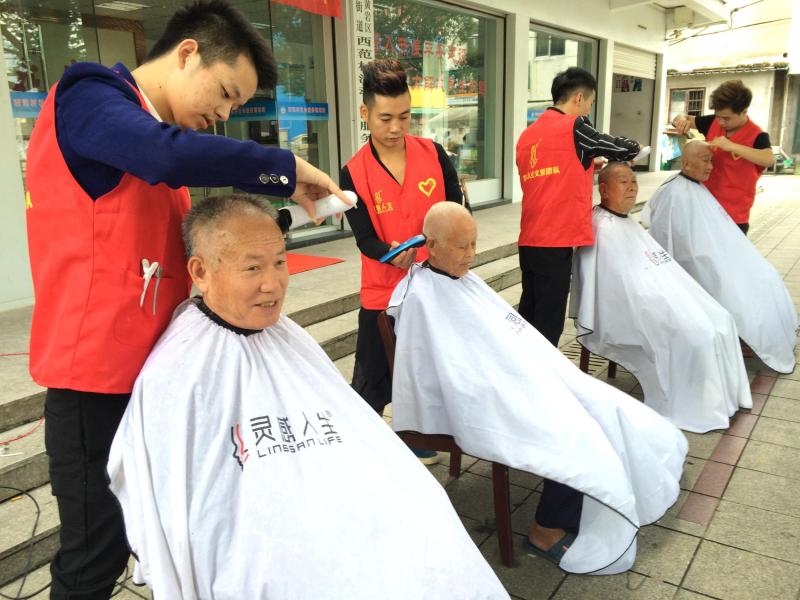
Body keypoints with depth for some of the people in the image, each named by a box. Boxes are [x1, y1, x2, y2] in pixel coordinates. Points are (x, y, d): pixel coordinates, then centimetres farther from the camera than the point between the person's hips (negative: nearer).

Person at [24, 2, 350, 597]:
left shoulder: (152, 123, 15)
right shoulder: (90, 97, -12)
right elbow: (173, 155, -34)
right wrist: (285, 169, -22)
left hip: (155, 367, 9)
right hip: (99, 372, -8)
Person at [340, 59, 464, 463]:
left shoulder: (434, 154, -2)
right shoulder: (354, 173, -9)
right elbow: (365, 239, -13)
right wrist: (394, 255, -33)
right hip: (383, 293, -3)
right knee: (372, 383, 3)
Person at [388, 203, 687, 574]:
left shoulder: (463, 278, 9)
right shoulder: (421, 298, -21)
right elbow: (458, 379, -23)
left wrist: (547, 369, 8)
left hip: (517, 380, 9)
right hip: (482, 405, -9)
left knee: (604, 410, 2)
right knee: (574, 438, -17)